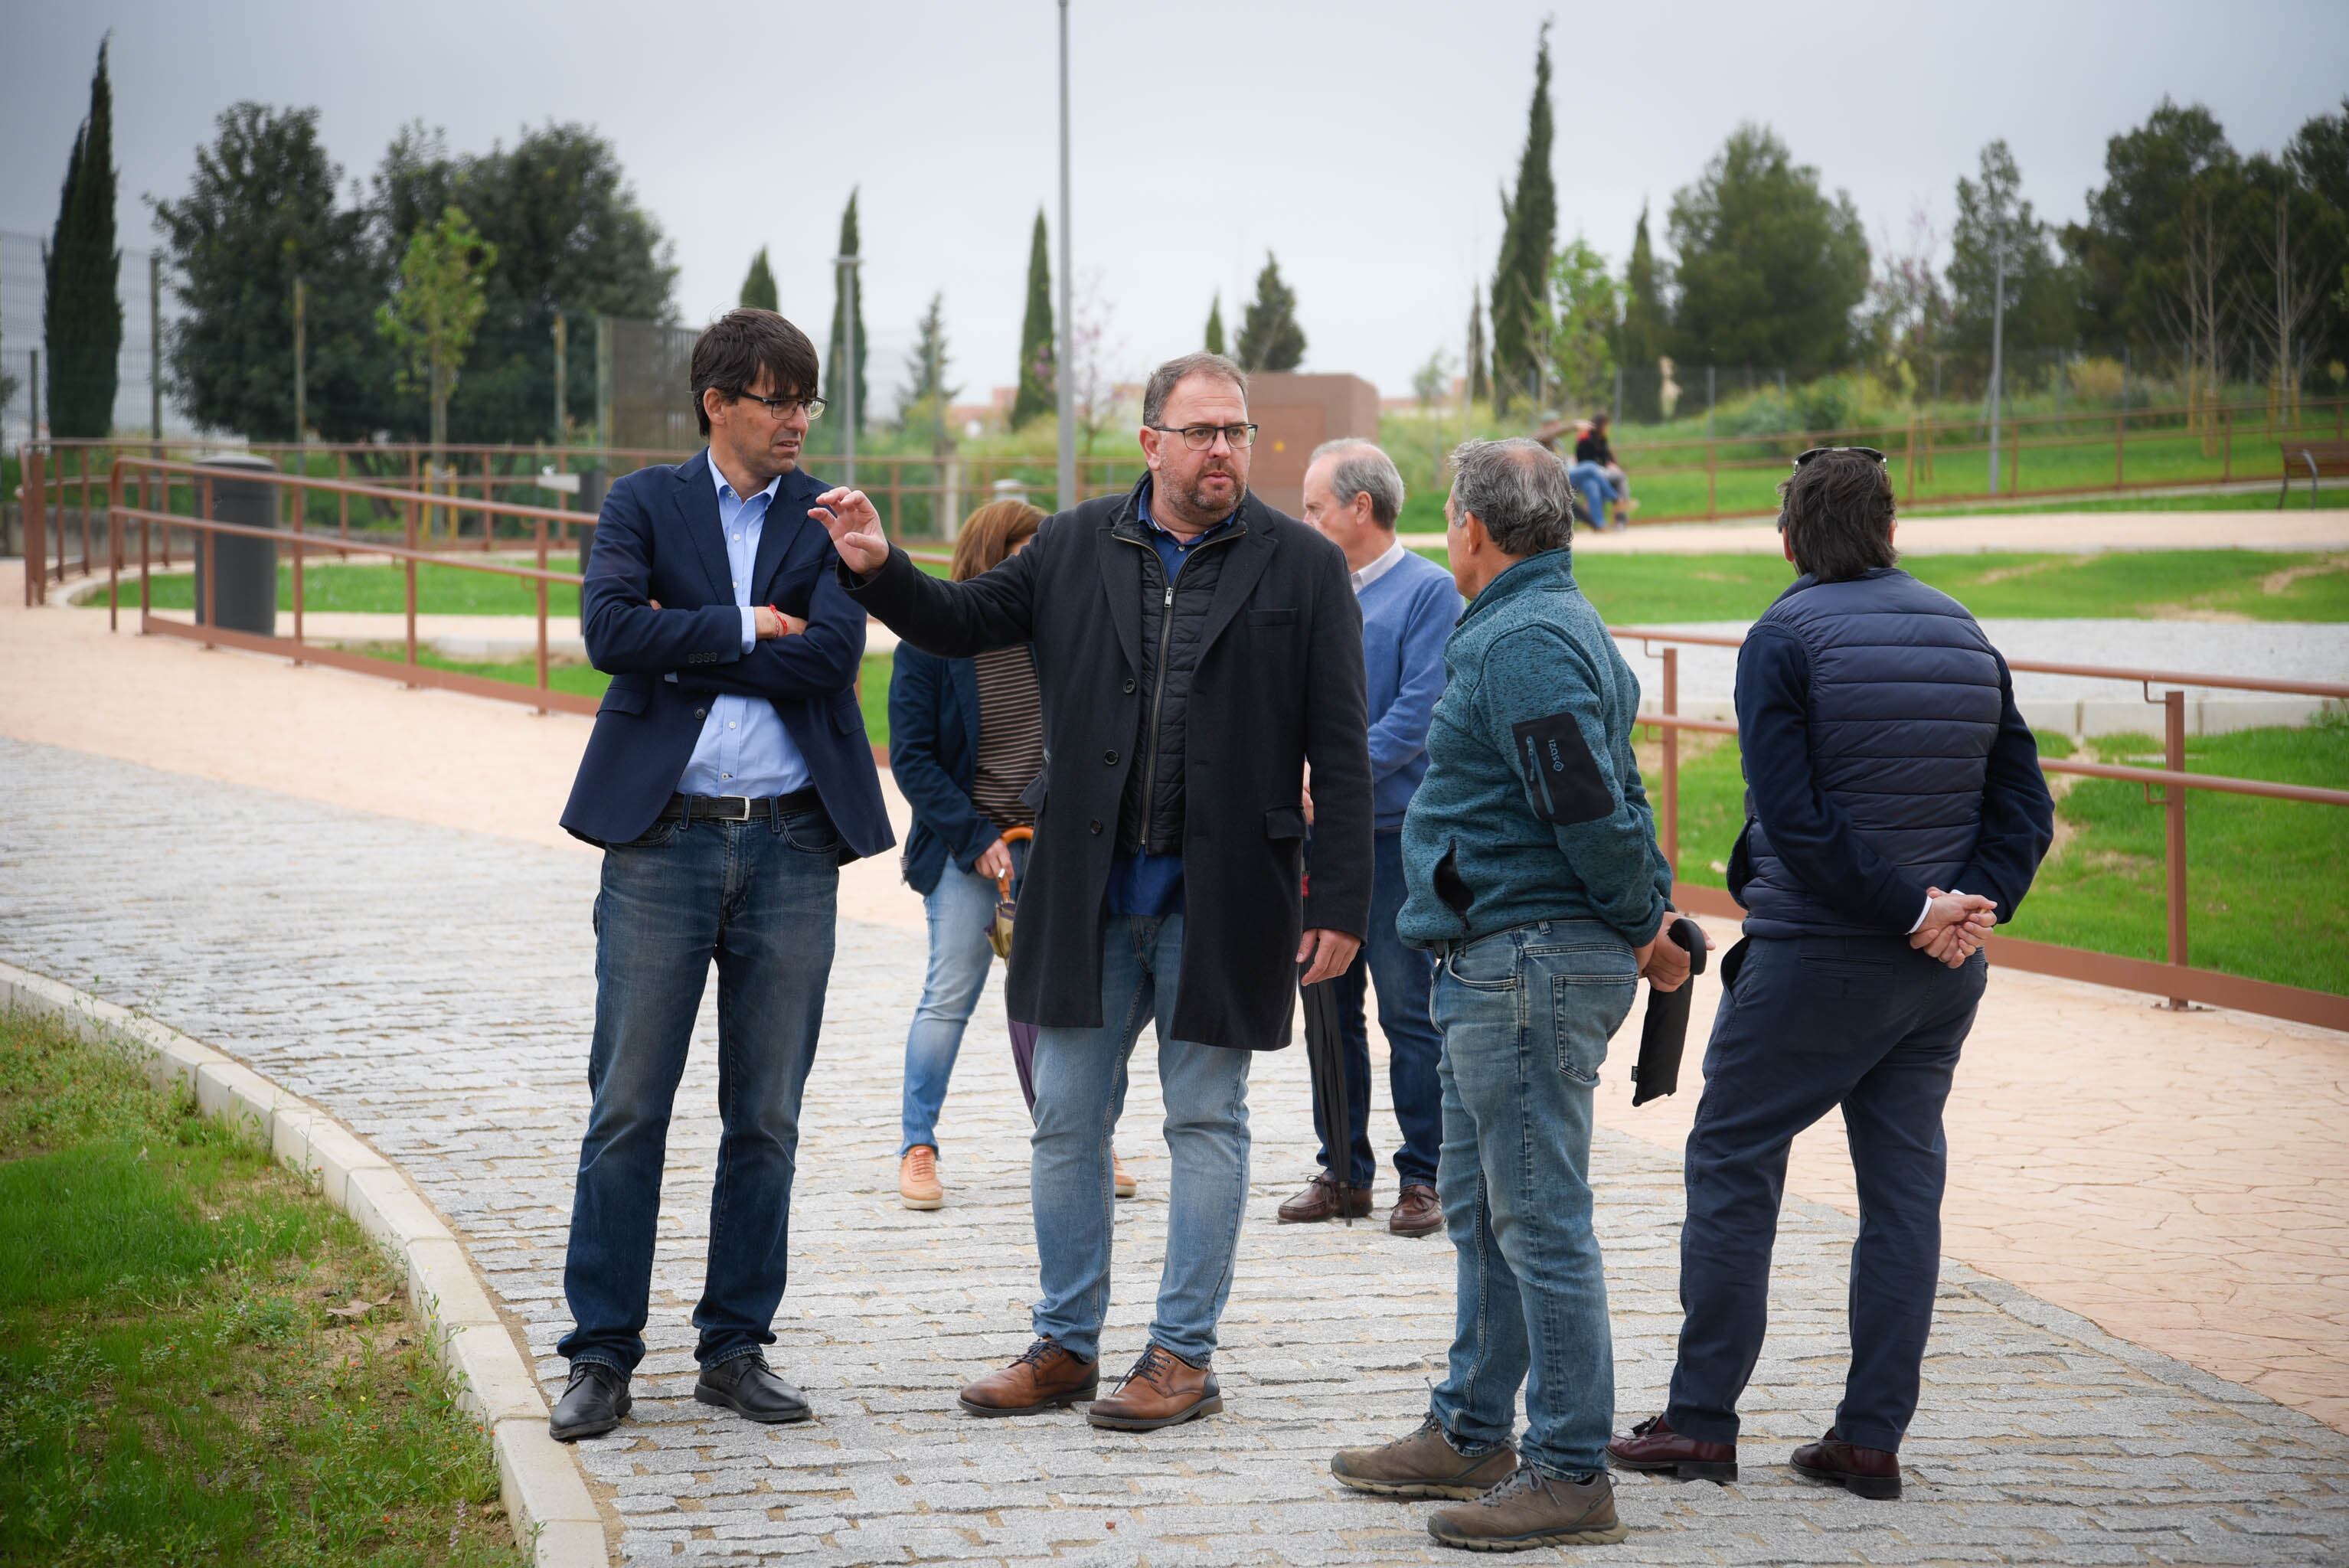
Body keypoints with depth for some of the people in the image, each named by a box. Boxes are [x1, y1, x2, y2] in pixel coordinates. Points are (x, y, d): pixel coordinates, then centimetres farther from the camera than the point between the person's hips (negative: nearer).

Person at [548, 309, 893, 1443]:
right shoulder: (644, 504, 6)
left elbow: (833, 655, -8)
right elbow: (611, 630, -11)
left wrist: (685, 647, -8)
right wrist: (743, 630, -9)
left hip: (790, 847, 2)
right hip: (662, 839, -2)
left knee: (767, 1117, 6)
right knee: (628, 1108, -1)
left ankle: (735, 1348, 16)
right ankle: (602, 1353, 6)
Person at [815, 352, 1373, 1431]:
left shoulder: (1302, 566, -2)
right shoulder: (1076, 546, 5)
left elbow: (1340, 753, -3)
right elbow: (966, 622, 13)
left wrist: (1340, 900, -8)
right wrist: (878, 569, -7)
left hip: (1221, 897, -3)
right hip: (1088, 893, 3)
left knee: (1204, 1121, 5)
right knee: (1067, 1120, 8)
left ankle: (1184, 1356, 14)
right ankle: (1065, 1345, 20)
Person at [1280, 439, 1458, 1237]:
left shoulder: (1427, 590, -6)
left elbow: (1418, 713, -15)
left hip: (1395, 833, -7)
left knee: (1409, 1013, -1)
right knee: (1330, 1009, 10)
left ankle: (1422, 1178, 5)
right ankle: (1344, 1171, 18)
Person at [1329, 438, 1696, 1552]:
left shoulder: (1523, 644, -17)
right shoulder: (1544, 625, 18)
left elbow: (1591, 807, -22)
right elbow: (1607, 800, 19)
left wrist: (1643, 929, -10)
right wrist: (1649, 922, 13)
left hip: (1531, 965, -11)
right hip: (1497, 968, 11)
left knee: (1539, 1220, -8)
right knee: (1480, 1210, 18)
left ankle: (1571, 1475, -4)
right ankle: (1472, 1436, 28)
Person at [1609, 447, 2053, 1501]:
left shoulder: (1786, 638, -9)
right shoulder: (1964, 636, 9)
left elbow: (1795, 820, -18)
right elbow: (2024, 806, 4)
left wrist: (1909, 909, -15)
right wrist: (1971, 902, -7)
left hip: (1814, 958, -5)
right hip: (1942, 976, 6)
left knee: (1731, 1166, 5)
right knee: (1903, 1186, 9)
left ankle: (1701, 1422, 6)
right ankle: (1872, 1438, 9)